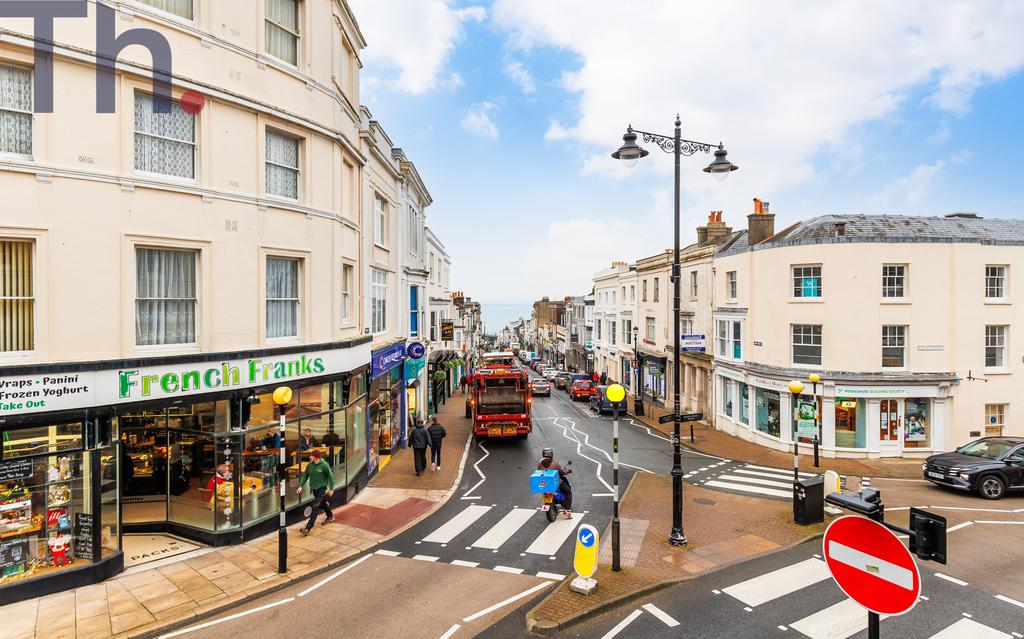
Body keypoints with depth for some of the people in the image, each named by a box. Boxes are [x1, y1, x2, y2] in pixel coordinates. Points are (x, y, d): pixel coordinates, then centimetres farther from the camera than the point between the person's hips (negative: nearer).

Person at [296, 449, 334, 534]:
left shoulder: (324, 465, -19)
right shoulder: (309, 465, -5)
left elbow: (330, 476, -12)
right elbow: (305, 475, 5)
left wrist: (331, 489, -9)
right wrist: (301, 486, -6)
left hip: (322, 488, -6)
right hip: (314, 488, 6)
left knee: (315, 508, -11)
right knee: (322, 503, 22)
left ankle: (308, 528, -10)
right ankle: (330, 516, 46)